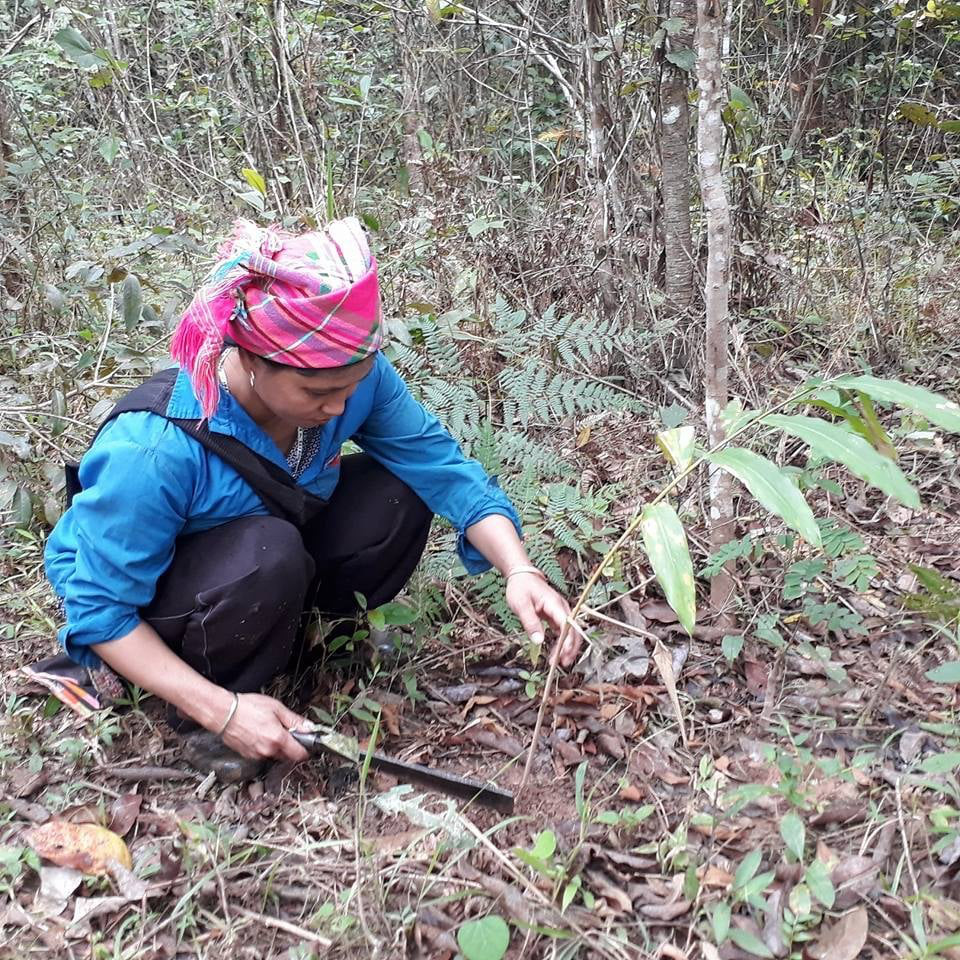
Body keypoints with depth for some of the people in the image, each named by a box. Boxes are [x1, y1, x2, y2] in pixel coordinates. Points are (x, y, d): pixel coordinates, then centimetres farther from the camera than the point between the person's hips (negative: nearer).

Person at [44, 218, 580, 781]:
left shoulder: (350, 375, -24)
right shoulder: (156, 450, -37)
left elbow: (443, 468, -19)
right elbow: (100, 611, -28)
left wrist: (520, 570, -34)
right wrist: (223, 710, -33)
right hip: (142, 610, -5)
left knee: (399, 496, -16)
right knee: (268, 556, -37)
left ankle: (288, 636, 4)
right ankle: (199, 720, -9)